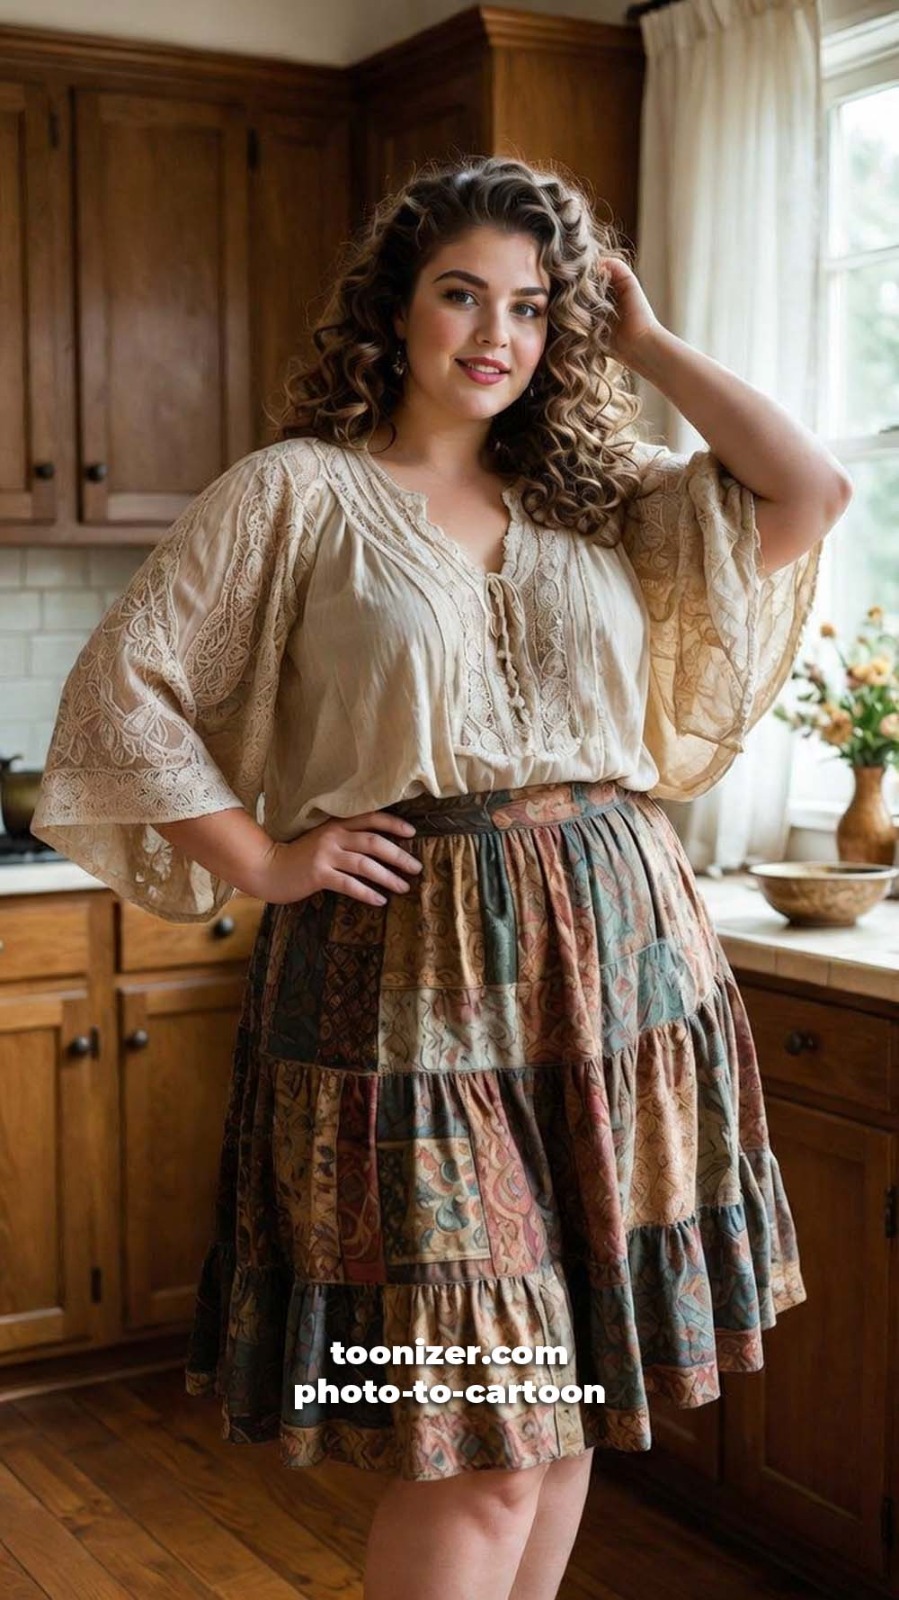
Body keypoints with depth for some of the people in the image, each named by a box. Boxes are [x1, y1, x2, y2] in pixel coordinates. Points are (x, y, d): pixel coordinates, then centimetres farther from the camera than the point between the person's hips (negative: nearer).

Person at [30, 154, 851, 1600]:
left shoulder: (594, 499, 13)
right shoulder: (297, 492, 1)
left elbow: (808, 495, 2)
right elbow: (122, 693, -1)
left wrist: (644, 342, 7)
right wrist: (264, 864, -7)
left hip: (619, 955, 5)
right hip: (415, 976, -4)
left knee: (568, 1402, 14)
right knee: (479, 1441, -3)